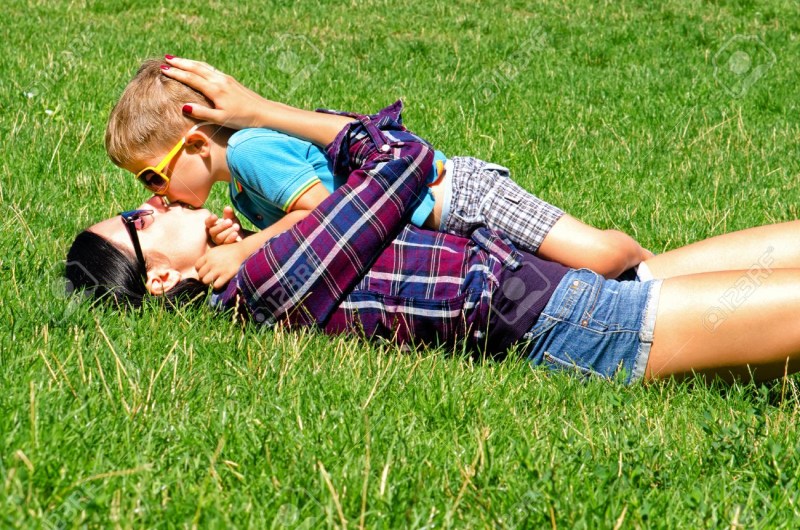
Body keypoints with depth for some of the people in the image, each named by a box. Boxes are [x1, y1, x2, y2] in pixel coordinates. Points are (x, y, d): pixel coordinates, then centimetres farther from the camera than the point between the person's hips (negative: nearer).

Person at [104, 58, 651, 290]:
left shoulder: (251, 148, -23)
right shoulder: (243, 189, 7)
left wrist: (245, 252, -26)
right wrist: (238, 240, -16)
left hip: (457, 193, -10)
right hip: (432, 231, 10)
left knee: (599, 256, -20)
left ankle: (645, 262, 9)